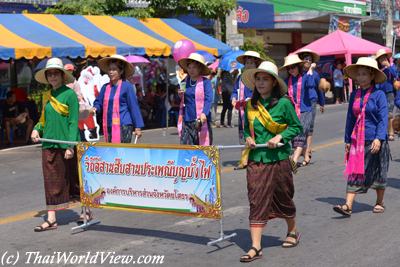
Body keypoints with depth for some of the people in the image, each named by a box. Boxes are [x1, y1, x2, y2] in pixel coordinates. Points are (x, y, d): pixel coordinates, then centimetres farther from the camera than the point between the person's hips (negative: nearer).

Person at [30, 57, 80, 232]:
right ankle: (51, 219, 7)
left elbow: (74, 121, -10)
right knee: (51, 181, 4)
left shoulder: (69, 94, -5)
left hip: (66, 144, -5)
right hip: (49, 144, 6)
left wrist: (71, 145, -17)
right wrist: (36, 129, 1)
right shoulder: (47, 96, 12)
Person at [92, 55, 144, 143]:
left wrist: (137, 127, -4)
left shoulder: (127, 86, -2)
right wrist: (95, 108, -5)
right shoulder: (105, 87, 12)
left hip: (123, 126, -5)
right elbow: (99, 102, 20)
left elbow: (134, 107, -2)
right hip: (109, 127, 5)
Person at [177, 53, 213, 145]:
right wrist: (180, 95, -2)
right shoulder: (184, 82, 13)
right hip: (186, 120, 4)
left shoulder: (205, 82, -1)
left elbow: (209, 99, -11)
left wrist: (204, 113, -27)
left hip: (200, 120, -4)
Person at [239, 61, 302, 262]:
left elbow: (296, 126, 0)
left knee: (283, 198, 14)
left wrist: (280, 137, -14)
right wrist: (248, 138, -1)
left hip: (278, 159, -3)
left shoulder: (283, 103, -6)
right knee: (256, 201, -4)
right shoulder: (250, 105, 6)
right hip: (255, 159, 3)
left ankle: (292, 231, 39)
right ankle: (256, 247, -5)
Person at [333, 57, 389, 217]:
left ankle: (380, 203, 28)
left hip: (375, 141, -4)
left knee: (378, 173, 11)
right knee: (354, 173, -3)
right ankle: (348, 205, -8)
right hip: (357, 141, 4)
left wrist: (379, 138, -22)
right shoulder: (354, 95, 6)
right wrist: (347, 140, 12)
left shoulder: (378, 95, -8)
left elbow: (383, 119, -12)